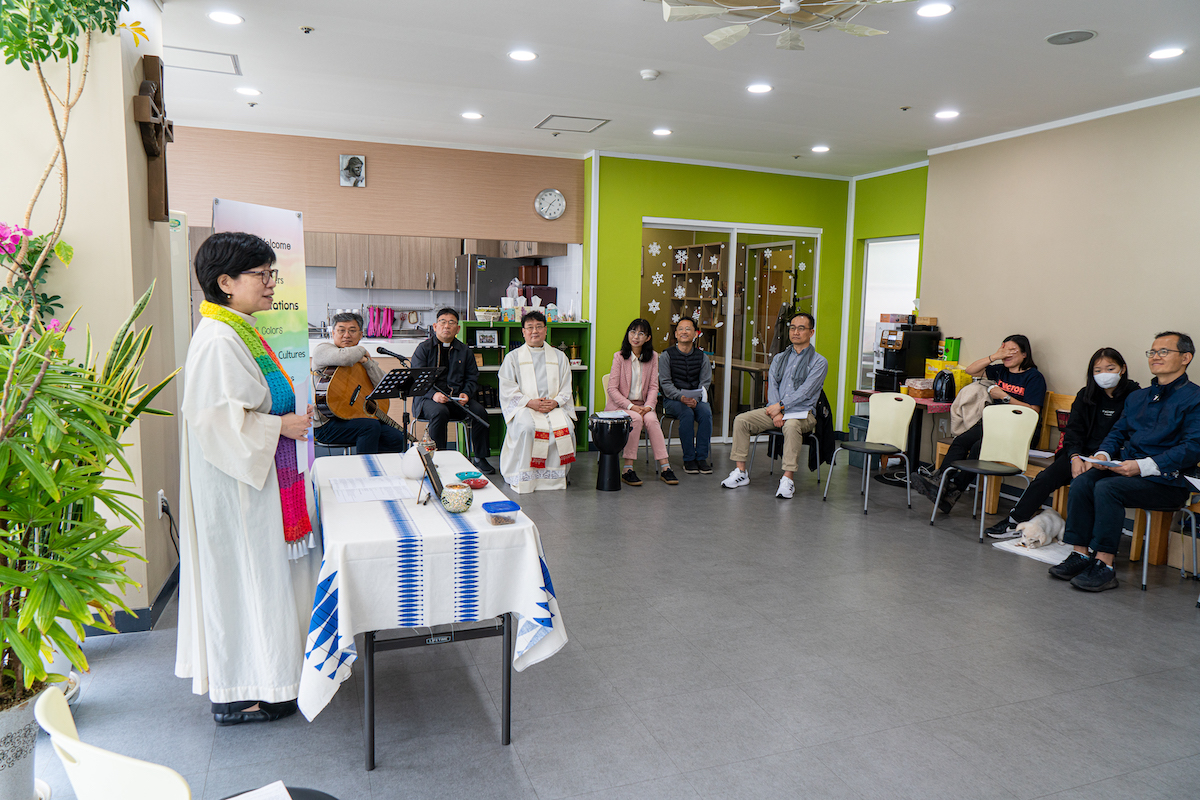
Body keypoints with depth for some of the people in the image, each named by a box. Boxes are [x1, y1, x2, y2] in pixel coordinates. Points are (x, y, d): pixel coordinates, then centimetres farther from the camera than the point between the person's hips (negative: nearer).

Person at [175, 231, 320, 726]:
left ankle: (257, 672, 32)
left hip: (254, 475, 10)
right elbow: (216, 417, -26)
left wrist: (288, 416, 10)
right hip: (236, 482, -10)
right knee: (243, 572, 1)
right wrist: (280, 425, -20)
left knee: (258, 571, 18)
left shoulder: (240, 332, 11)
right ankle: (236, 696, 16)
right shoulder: (218, 340, -20)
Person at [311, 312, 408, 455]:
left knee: (397, 438, -8)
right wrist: (362, 350, -8)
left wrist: (366, 361, -9)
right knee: (371, 426, -29)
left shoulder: (361, 356, 16)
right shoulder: (322, 349, -2)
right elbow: (344, 357, -29)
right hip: (326, 423, -6)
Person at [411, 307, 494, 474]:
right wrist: (433, 394, -21)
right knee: (440, 412, -36)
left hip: (457, 399, 3)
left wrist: (466, 393, -8)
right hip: (429, 398, -3)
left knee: (480, 411, -23)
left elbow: (472, 378, 14)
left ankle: (480, 458, -9)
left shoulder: (464, 351, 15)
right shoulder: (424, 348, 5)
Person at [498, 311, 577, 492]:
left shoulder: (559, 357, 18)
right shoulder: (513, 357, 12)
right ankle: (523, 477, -22)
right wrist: (530, 402, -13)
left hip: (554, 407, 2)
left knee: (565, 427, -30)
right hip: (523, 407, -1)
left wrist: (555, 402, -9)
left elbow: (566, 389, 14)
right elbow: (507, 390, 2)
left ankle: (555, 476, -15)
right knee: (527, 427, -35)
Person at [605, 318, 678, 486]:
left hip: (642, 405, 3)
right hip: (619, 405, -2)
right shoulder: (619, 356, -4)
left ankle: (665, 467, -29)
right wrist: (631, 406, -19)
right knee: (636, 419, -33)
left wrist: (648, 406, -15)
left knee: (651, 419, -30)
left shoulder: (653, 357, 6)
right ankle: (628, 469, -28)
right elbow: (612, 388, -8)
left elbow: (653, 386, 3)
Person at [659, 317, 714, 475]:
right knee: (687, 414, -33)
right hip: (672, 399, -2)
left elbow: (705, 383, 2)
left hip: (697, 398, 3)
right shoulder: (666, 355, 0)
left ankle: (702, 457, -20)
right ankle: (688, 459, -22)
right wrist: (681, 397, -23)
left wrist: (695, 399, -18)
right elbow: (665, 383, -7)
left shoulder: (702, 357, 7)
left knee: (706, 413, -29)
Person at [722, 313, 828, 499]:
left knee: (791, 426, -39)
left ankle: (788, 479, -35)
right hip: (775, 409, 5)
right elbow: (772, 386, 4)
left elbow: (805, 392, -11)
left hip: (802, 412, -5)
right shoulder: (779, 359, 17)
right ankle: (740, 471, -13)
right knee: (741, 420, -17)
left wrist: (781, 406, -18)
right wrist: (775, 412, -13)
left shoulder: (819, 362, 1)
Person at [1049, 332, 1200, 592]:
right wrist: (1103, 454, -3)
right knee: (1082, 481, -21)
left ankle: (1104, 566, -23)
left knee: (1107, 488, -30)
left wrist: (1142, 466, -23)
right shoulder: (1137, 397, 21)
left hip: (1166, 480, -6)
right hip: (1126, 470, 7)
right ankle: (1080, 554, -17)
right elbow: (1118, 432, 21)